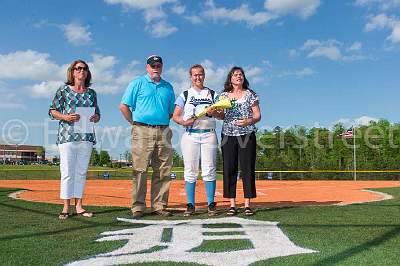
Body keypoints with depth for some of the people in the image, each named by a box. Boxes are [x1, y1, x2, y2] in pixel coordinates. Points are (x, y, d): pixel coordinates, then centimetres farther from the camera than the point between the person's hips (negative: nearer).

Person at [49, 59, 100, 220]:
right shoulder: (63, 90, 6)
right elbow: (52, 111, 4)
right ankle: (66, 207, 2)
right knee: (67, 172, -4)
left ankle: (79, 206, 11)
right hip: (67, 136, -3)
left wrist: (95, 118, -5)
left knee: (81, 172, 5)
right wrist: (66, 117, -13)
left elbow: (97, 114, 18)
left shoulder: (91, 93, 15)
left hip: (86, 136, 3)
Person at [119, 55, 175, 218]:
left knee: (163, 171, 3)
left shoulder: (168, 87, 19)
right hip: (143, 131, -4)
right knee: (140, 171, -6)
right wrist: (135, 124, 0)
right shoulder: (137, 83, 7)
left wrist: (164, 125, 12)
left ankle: (159, 206, 10)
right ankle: (138, 207, -1)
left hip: (163, 132, 4)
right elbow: (124, 106, 3)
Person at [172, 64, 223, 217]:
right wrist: (183, 122, -14)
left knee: (209, 170, -4)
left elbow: (222, 116, 10)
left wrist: (214, 113, -12)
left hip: (209, 134, 0)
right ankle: (190, 205, 4)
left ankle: (211, 205, 1)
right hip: (190, 135, 0)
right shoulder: (184, 95, 14)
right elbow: (175, 116, 7)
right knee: (190, 171, -1)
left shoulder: (212, 94, 16)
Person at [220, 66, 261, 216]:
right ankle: (232, 204, 6)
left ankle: (247, 204, 2)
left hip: (247, 136, -2)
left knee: (248, 169, -3)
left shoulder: (250, 94, 7)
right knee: (229, 169, 0)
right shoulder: (224, 95, 12)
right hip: (228, 136, 2)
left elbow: (258, 115, 3)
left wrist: (248, 121, -15)